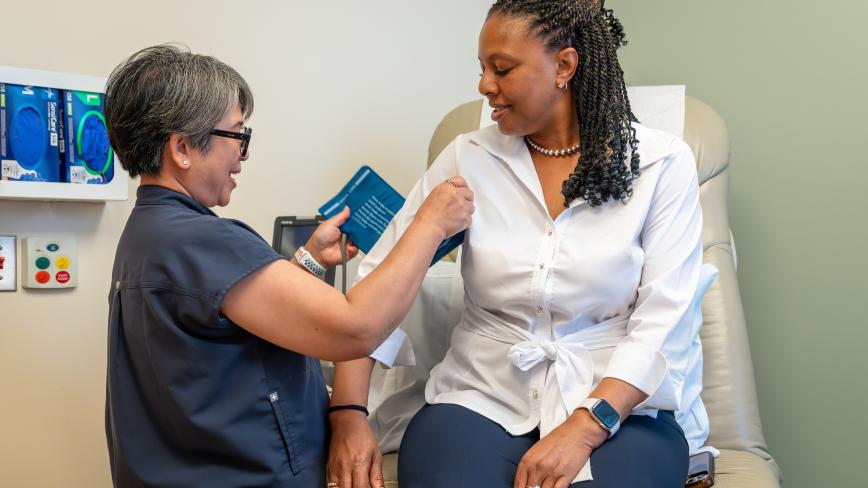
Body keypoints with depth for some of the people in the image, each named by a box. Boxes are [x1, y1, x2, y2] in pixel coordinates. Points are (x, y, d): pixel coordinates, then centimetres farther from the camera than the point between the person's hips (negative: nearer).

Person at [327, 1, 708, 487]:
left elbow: (664, 321, -9)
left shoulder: (662, 162, -3)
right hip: (482, 400, 1)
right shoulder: (468, 159, 1)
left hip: (621, 408, 0)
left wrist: (584, 428, -21)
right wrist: (349, 414, -14)